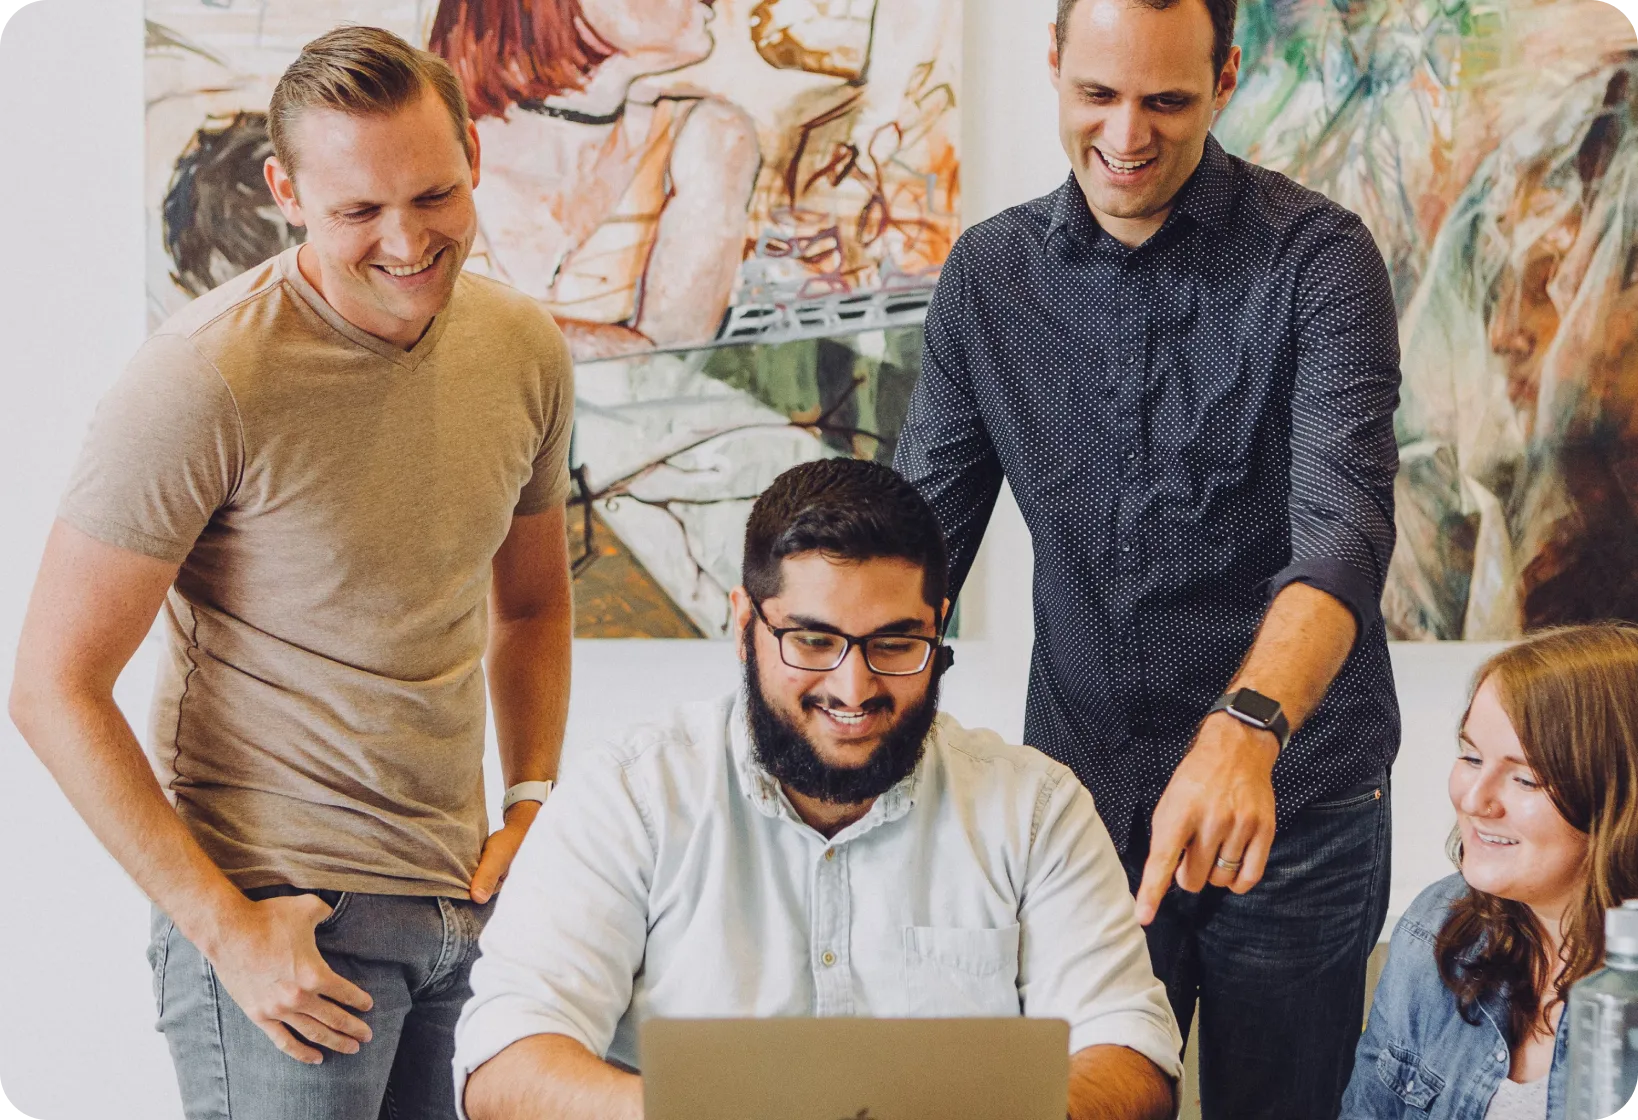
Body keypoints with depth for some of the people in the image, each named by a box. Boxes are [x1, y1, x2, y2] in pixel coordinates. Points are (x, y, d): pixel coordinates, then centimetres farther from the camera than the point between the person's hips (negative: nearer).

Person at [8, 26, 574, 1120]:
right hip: (277, 910, -6)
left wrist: (533, 804, 5)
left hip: (466, 905, 6)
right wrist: (223, 926, -15)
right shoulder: (204, 382, -16)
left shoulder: (524, 348, 3)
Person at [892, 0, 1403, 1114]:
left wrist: (1244, 730, -40)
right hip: (1081, 786, 3)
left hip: (1292, 803, -3)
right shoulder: (989, 273, 3)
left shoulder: (1317, 259, -10)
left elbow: (1344, 529, -23)